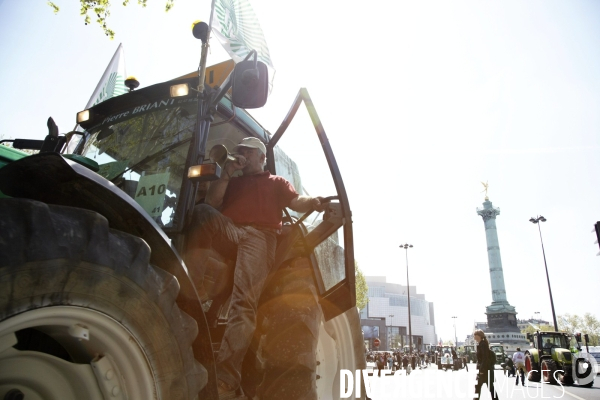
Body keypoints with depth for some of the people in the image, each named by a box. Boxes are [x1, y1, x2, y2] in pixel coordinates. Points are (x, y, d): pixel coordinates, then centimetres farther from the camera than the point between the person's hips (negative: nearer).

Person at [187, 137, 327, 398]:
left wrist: (313, 202, -14)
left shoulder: (276, 182, 28)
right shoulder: (231, 182, 36)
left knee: (245, 301, -26)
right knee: (201, 211, -30)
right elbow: (210, 203, 19)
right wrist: (225, 175, 11)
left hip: (260, 235, -3)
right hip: (227, 232, 4)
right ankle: (188, 281, -31)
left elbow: (296, 201, 9)